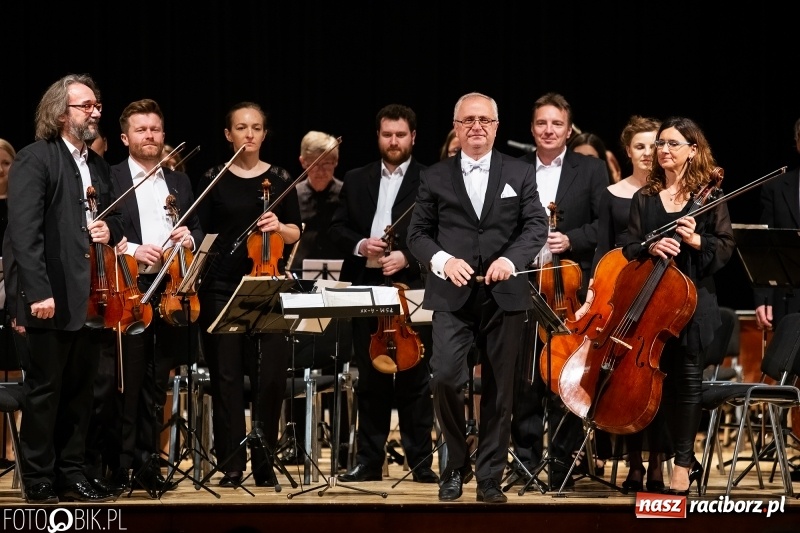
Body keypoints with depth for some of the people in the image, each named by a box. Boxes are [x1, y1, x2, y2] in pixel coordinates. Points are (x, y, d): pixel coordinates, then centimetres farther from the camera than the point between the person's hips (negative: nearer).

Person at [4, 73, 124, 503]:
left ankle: (71, 475, 18)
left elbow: (113, 217, 26)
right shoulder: (35, 160, -9)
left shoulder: (98, 166, 15)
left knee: (80, 390, 10)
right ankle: (39, 483, 7)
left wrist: (110, 230, 0)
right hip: (50, 298, -7)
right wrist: (38, 292, -22)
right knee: (45, 390, 0)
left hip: (88, 298, 7)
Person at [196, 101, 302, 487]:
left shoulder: (279, 179, 8)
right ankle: (231, 466, 5)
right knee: (226, 376, -1)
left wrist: (279, 227, -11)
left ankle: (264, 463, 7)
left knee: (269, 376, -3)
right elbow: (203, 234, 6)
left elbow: (295, 234, 10)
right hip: (222, 288, -1)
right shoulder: (214, 180, 5)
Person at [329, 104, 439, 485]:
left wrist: (407, 257, -18)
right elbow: (338, 228, 12)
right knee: (370, 377, 8)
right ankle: (369, 460, 13)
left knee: (413, 377, -1)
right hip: (366, 288, 4)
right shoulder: (356, 180, 14)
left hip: (412, 288, -4)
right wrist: (359, 245, -8)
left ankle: (421, 461, 3)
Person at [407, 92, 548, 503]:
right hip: (453, 296, -1)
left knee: (499, 388, 5)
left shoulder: (520, 173, 8)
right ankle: (457, 463, 4)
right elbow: (418, 234, 7)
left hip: (505, 295, 1)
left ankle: (489, 476, 14)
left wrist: (511, 258, -18)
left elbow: (537, 226, 1)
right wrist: (443, 260, -13)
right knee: (445, 376, -16)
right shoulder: (435, 178, 8)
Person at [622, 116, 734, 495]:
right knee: (662, 377, 3)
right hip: (651, 298, 3)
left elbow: (727, 247, 0)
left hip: (694, 298, -3)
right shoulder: (644, 198, 10)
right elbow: (629, 249, 7)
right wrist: (651, 248, -14)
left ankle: (682, 464, -1)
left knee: (688, 377, -6)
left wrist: (697, 241, -18)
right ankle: (687, 458, 15)